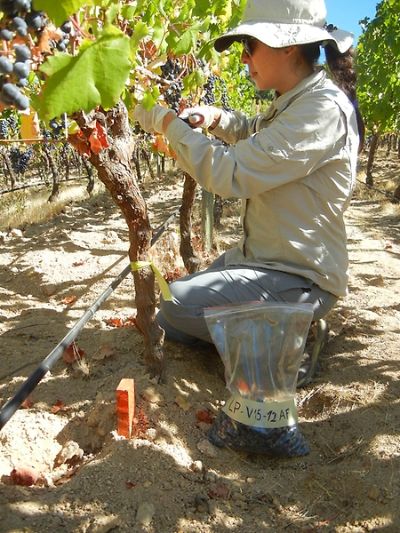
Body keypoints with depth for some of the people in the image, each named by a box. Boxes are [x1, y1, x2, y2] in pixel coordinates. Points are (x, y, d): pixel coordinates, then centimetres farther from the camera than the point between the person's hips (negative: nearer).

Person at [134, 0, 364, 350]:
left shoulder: (323, 109, -21)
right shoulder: (294, 102, 8)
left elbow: (229, 173, -28)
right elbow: (254, 132, 28)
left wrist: (168, 122, -16)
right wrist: (215, 118, 7)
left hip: (300, 281, -9)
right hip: (263, 257, 9)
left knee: (175, 303, -20)